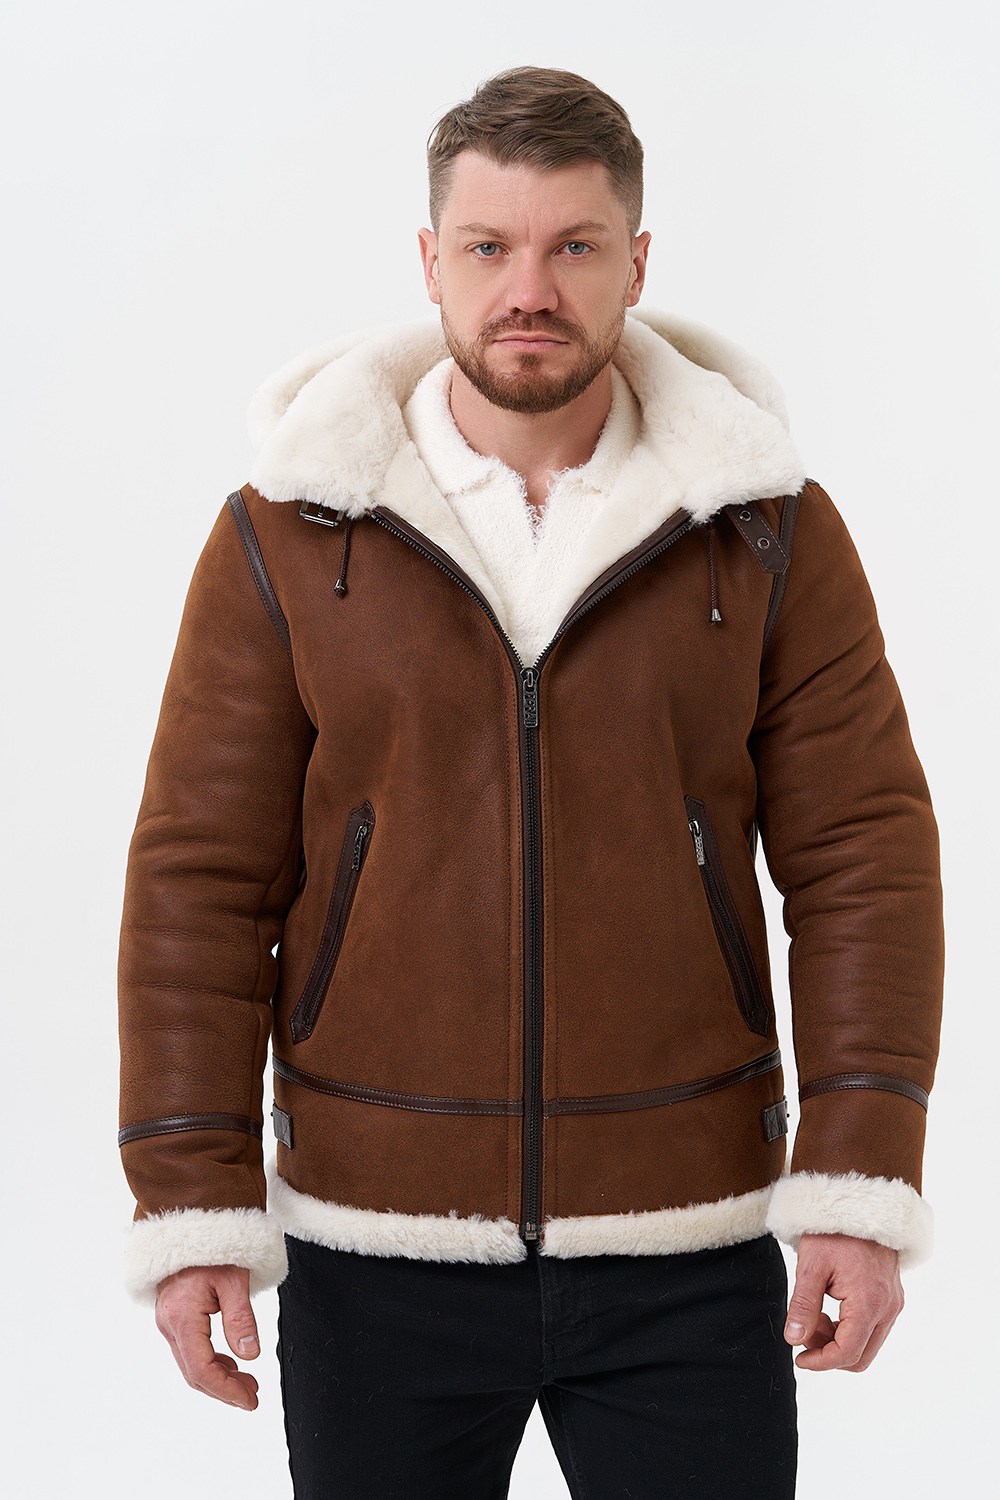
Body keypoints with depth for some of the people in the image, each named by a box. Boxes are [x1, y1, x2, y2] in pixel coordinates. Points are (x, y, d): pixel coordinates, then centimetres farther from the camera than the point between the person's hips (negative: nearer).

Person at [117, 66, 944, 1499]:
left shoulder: (773, 532, 0)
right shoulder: (284, 537, -1)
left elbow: (862, 859, -2)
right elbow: (202, 877, -2)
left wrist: (861, 1189, -9)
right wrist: (192, 1212, -6)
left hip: (689, 1254, 0)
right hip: (373, 1253, 0)